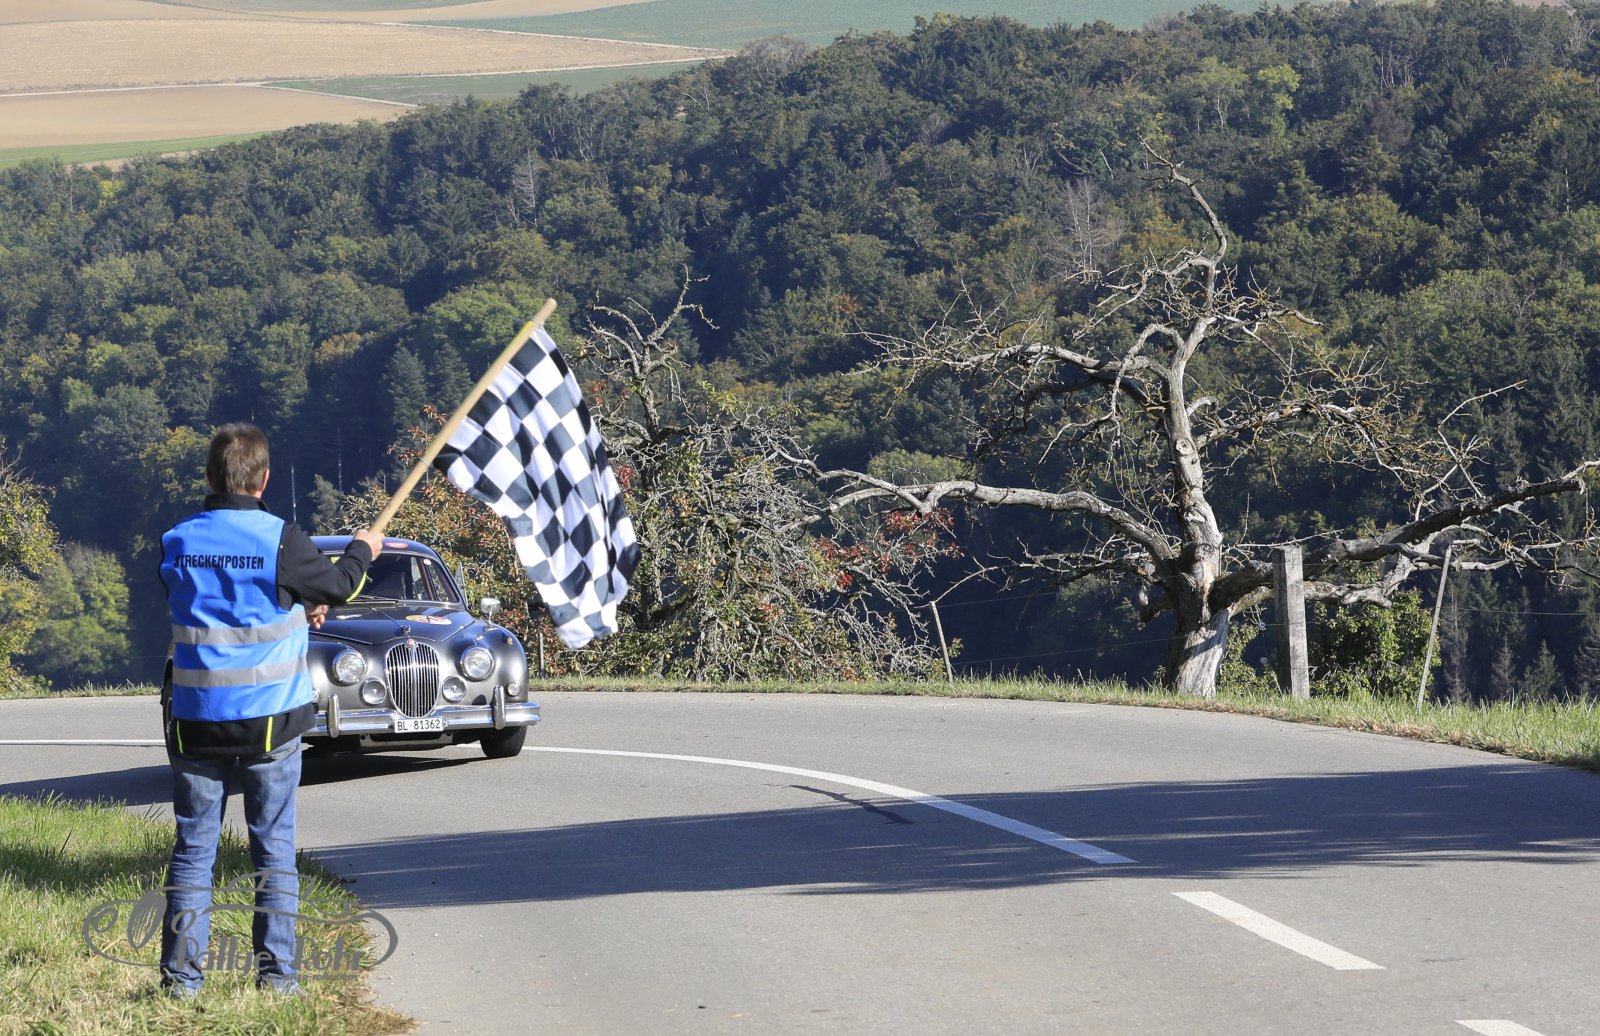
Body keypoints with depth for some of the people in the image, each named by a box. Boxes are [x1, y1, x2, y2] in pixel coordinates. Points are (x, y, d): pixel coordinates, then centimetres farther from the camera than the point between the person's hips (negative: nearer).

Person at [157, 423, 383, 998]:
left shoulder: (178, 542, 0)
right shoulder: (281, 540, -11)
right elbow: (336, 587, 5)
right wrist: (362, 549, 28)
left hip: (196, 719, 2)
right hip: (269, 716, -2)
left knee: (193, 847, 6)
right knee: (273, 847, 6)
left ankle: (181, 972, 4)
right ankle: (275, 971, 7)